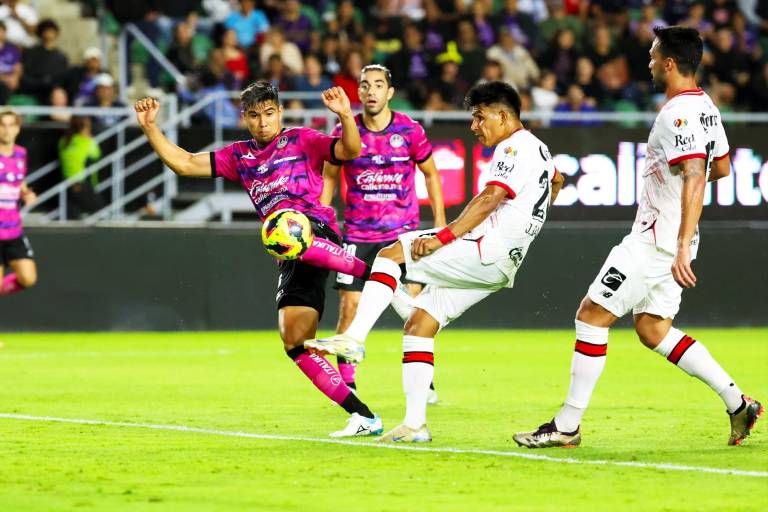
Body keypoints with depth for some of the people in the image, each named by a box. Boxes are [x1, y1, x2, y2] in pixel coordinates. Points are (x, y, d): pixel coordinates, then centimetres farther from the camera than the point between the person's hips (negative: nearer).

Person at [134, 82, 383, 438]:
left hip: (317, 230, -6)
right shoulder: (239, 156, 23)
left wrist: (346, 116, -24)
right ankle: (364, 417, -4)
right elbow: (184, 164, 20)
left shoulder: (302, 140, 8)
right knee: (295, 343, -5)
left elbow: (349, 151, -6)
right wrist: (150, 128, 9)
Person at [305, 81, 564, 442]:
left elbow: (489, 199, -23)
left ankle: (354, 338, -24)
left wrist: (442, 238, -27)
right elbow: (555, 181, 46)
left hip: (486, 251, -10)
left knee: (390, 256, -13)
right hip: (496, 266, 10)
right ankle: (414, 425, 3)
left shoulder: (515, 147, -9)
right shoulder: (537, 149, 23)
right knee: (419, 325, 8)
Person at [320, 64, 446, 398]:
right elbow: (329, 177, 10)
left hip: (403, 232, 0)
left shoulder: (410, 130, -5)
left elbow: (430, 173, 9)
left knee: (414, 306, -5)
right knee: (350, 306, -6)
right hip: (357, 233, 0)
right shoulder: (345, 132, -3)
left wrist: (440, 220, 5)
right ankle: (346, 385, 3)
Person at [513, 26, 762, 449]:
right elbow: (721, 168, 25)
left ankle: (567, 426, -1)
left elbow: (695, 179, -30)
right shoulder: (705, 107, 11)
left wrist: (683, 248, -35)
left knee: (591, 316, -4)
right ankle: (737, 403, 10)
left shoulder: (678, 114, -19)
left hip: (656, 240, -10)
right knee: (652, 330, 14)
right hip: (665, 238, 10)